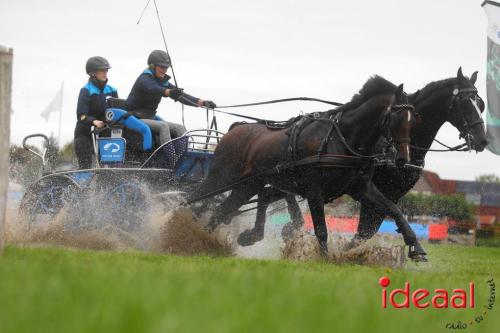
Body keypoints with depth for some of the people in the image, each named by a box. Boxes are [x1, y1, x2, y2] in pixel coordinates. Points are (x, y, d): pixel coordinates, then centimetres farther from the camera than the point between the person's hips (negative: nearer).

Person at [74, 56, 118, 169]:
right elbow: (81, 116, -16)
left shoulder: (111, 91, 10)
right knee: (85, 167, -11)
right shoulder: (86, 91, -8)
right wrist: (94, 121, -34)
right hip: (85, 133, -5)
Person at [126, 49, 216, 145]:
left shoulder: (163, 82, 10)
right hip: (137, 119, -8)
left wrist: (202, 102, -12)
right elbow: (153, 89, -37)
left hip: (150, 118, 8)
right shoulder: (144, 79, -13)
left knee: (179, 128, -6)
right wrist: (169, 92, -59)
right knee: (163, 126, -31)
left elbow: (182, 96, 4)